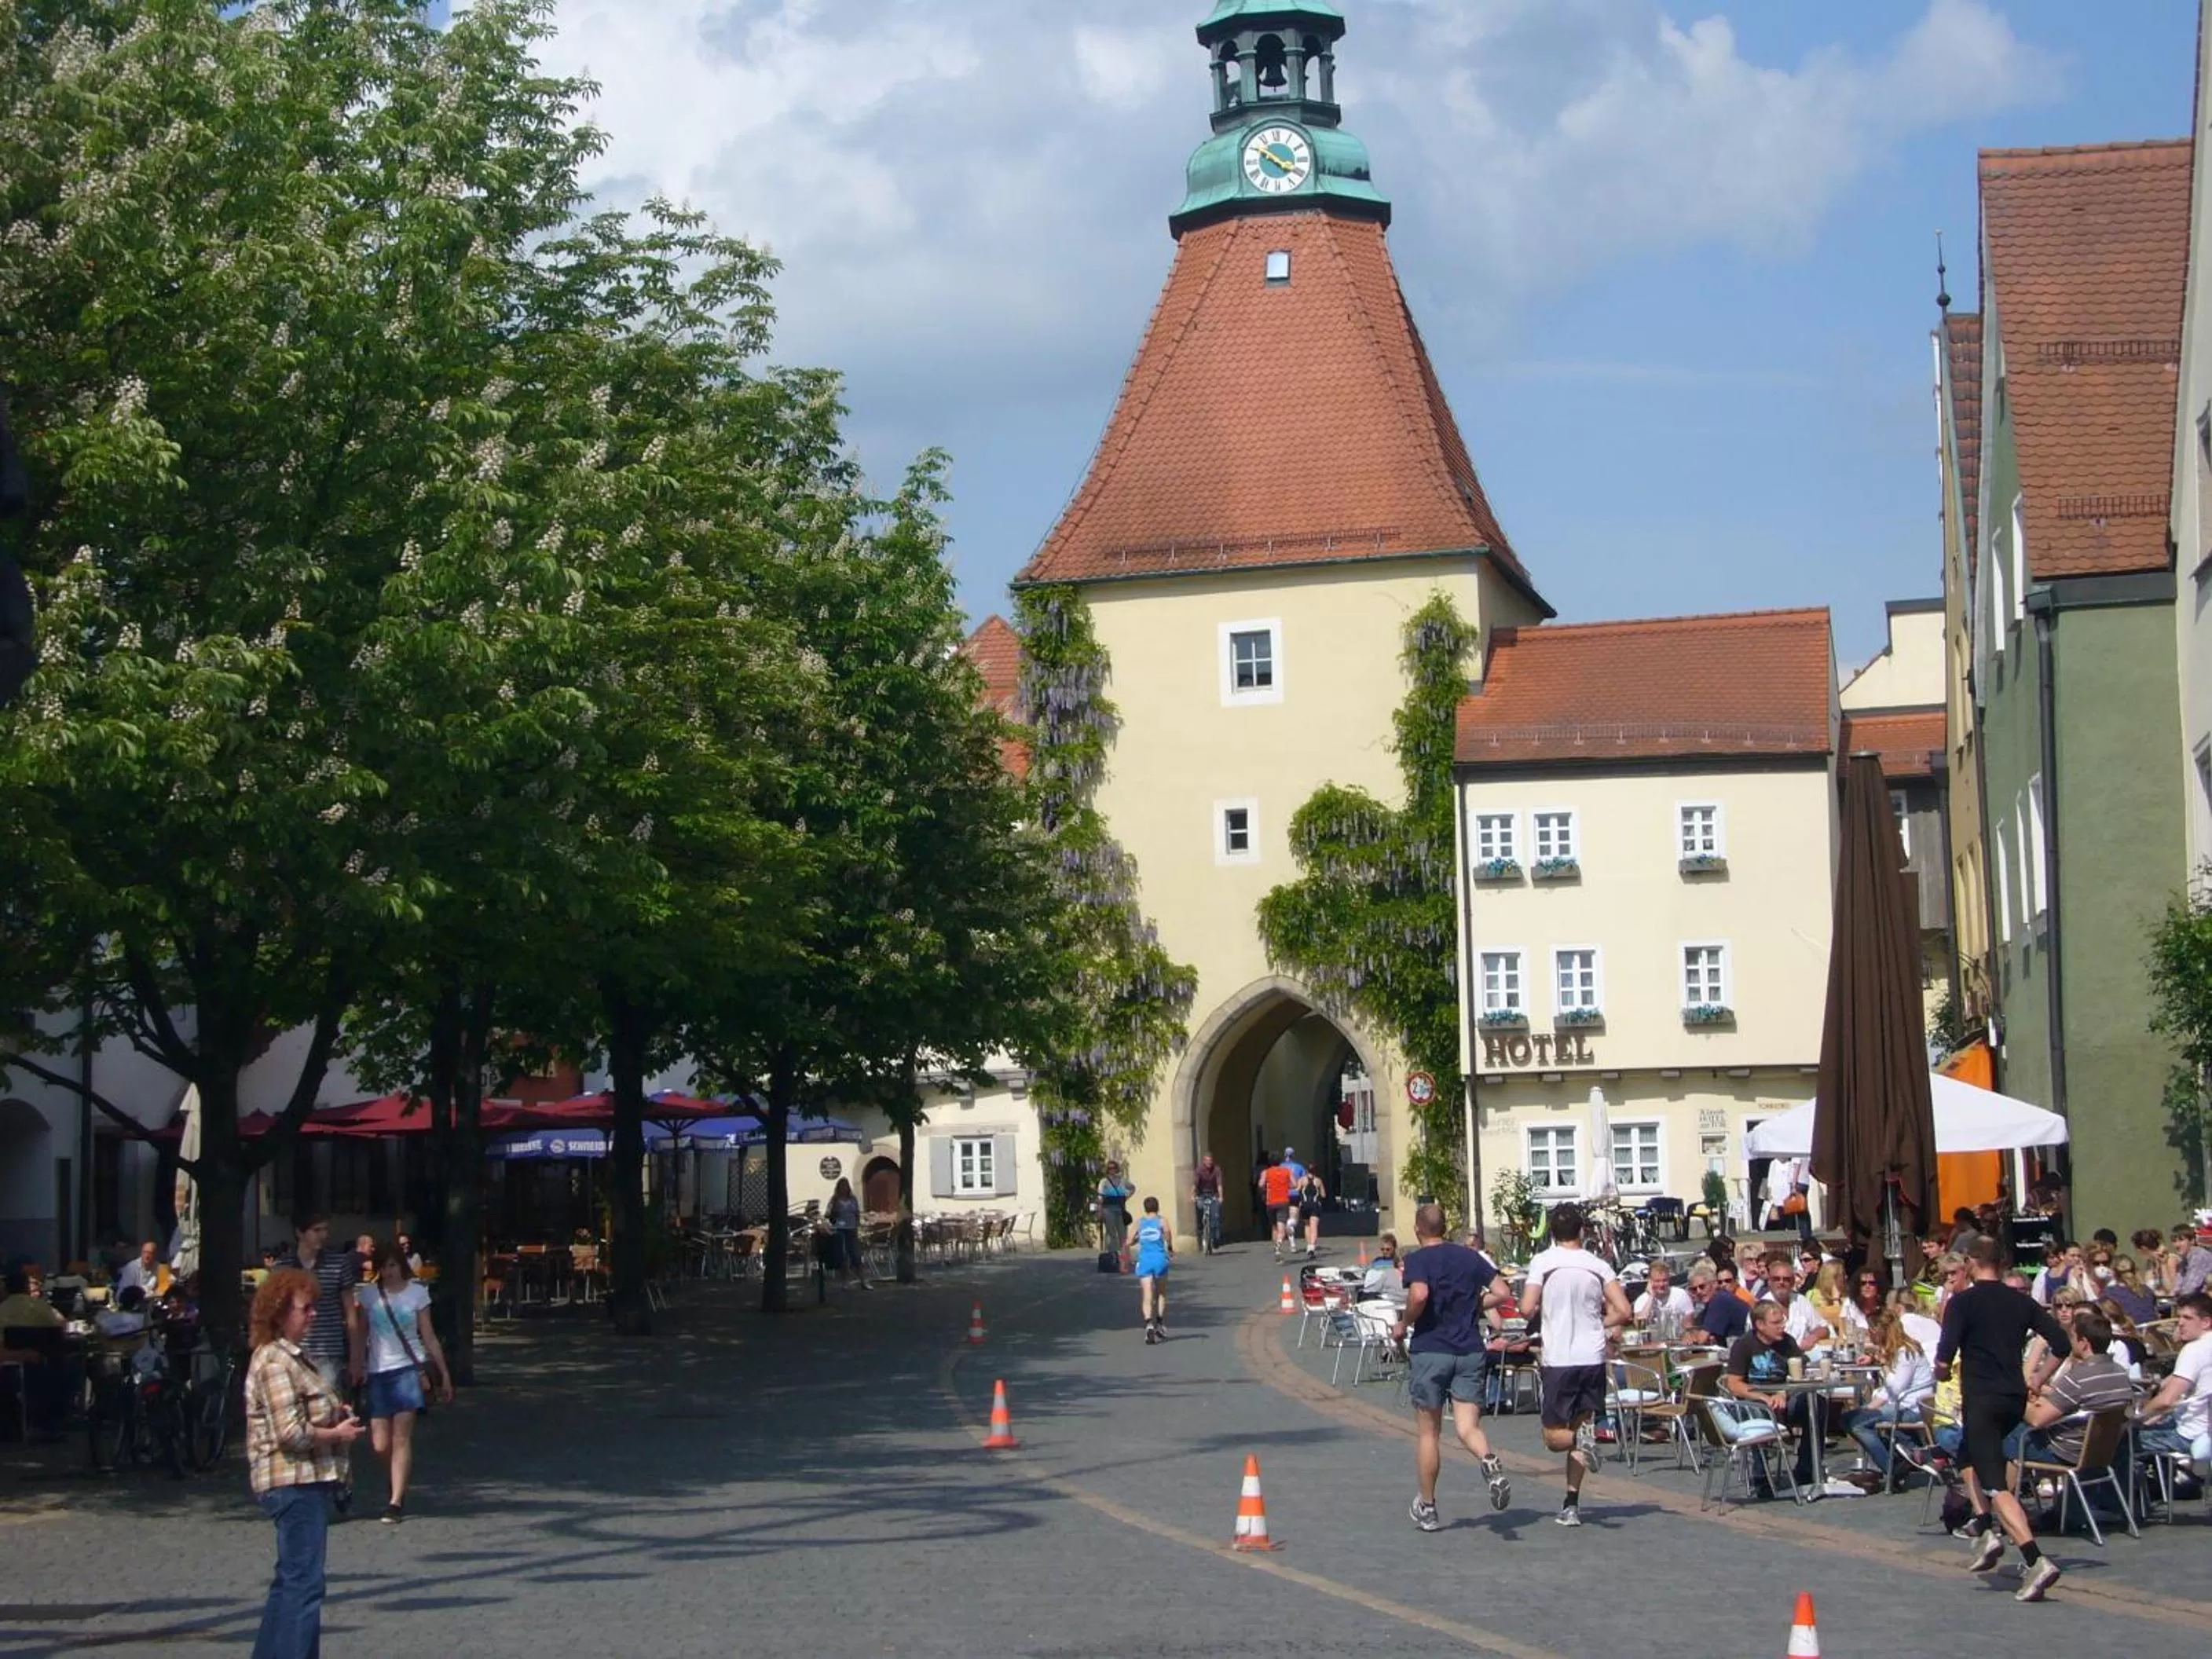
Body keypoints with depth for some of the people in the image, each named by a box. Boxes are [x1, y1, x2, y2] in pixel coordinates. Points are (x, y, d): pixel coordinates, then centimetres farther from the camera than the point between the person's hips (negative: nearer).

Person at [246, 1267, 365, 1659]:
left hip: (308, 1482, 11)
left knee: (291, 1580, 17)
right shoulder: (274, 1362, -17)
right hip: (294, 1482, -11)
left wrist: (334, 1412, 11)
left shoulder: (294, 1355, 15)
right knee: (304, 1584, -9)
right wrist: (338, 1434, -10)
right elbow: (291, 1432, -23)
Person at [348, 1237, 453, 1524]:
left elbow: (429, 1337, 6)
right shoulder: (367, 1294, 5)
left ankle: (396, 1501, -5)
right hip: (378, 1372, 2)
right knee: (381, 1444, -2)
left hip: (409, 1369, -2)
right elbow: (359, 1336, 8)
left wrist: (444, 1374, 5)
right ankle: (398, 1487, 25)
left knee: (402, 1438, -8)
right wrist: (357, 1368, -2)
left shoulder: (417, 1293, 2)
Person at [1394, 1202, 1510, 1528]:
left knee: (1428, 1433, 9)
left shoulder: (1418, 1259, -5)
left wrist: (1403, 1325, -8)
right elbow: (1501, 1293, 8)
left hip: (1430, 1351, -3)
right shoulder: (1469, 1257, 9)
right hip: (1471, 1351, 3)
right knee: (1468, 1426, 1)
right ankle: (1490, 1460, -33)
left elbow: (1419, 1295, -24)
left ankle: (1427, 1507, 17)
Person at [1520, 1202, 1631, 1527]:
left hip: (1558, 1359, -3)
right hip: (1593, 1358, 3)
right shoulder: (1599, 1265, 3)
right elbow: (1624, 1312, -2)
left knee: (1554, 1436, 7)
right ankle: (1572, 1505, 8)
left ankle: (1582, 1438, -25)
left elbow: (1527, 1308, -11)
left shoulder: (1543, 1262, -4)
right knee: (1580, 1423, 12)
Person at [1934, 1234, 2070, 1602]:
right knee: (1970, 1455, 30)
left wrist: (1941, 1372, 7)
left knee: (1996, 1485, -9)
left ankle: (2035, 1562, -24)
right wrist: (2039, 1378, 14)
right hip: (2015, 1399, 7)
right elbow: (2062, 1342, 5)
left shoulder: (1962, 1302, -7)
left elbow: (1945, 1356, -15)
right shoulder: (2022, 1302, 9)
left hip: (1981, 1399, -7)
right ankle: (1984, 1529, 15)